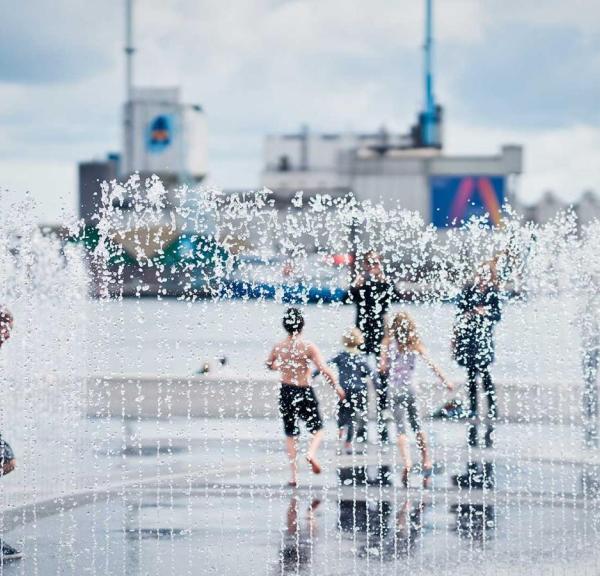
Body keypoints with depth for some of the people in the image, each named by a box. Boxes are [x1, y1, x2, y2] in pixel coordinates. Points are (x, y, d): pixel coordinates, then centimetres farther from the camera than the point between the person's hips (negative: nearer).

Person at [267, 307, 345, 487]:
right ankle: (311, 453, -13)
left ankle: (294, 475, 10)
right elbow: (324, 370, -19)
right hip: (305, 392, -3)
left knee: (290, 434, 15)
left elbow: (269, 365, 16)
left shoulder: (278, 347, -2)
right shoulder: (308, 346, -14)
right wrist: (337, 387, -6)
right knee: (317, 429, 17)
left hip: (286, 392, 3)